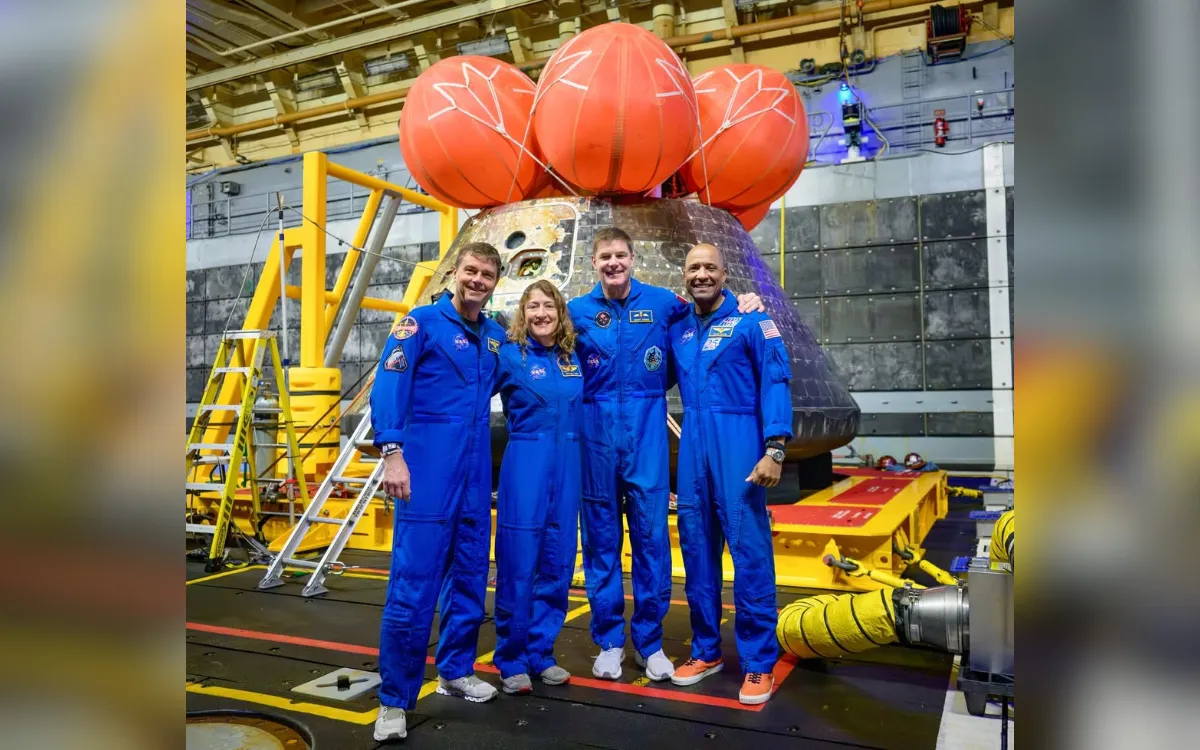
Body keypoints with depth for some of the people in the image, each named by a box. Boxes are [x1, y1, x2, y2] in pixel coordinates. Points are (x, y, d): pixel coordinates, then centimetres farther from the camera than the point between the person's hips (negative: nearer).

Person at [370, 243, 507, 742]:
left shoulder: (495, 336, 13)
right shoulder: (423, 322, -4)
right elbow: (389, 386, -13)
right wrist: (391, 452, -22)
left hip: (475, 472, 6)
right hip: (427, 466, -6)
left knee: (470, 575, 12)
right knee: (414, 581, -6)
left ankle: (456, 671, 28)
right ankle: (395, 699, 4)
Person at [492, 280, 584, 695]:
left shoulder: (574, 358, 10)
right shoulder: (509, 356, -3)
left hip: (567, 466, 5)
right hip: (525, 465, -4)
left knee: (557, 565, 9)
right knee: (518, 564, 0)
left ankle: (541, 653, 23)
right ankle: (512, 659, 15)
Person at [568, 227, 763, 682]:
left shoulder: (662, 302, 3)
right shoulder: (577, 311, 3)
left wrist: (743, 303, 3)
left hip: (647, 435, 0)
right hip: (596, 435, 1)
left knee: (651, 535, 2)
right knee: (600, 539, 7)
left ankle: (649, 641, 17)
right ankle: (609, 641, 21)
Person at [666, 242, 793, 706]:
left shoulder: (751, 322, 0)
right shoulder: (678, 332, 15)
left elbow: (776, 384, -7)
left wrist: (774, 449, -17)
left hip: (737, 441, -5)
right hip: (692, 445, 5)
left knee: (749, 549, -4)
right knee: (696, 547, 9)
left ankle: (758, 663, 7)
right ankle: (706, 650, 22)